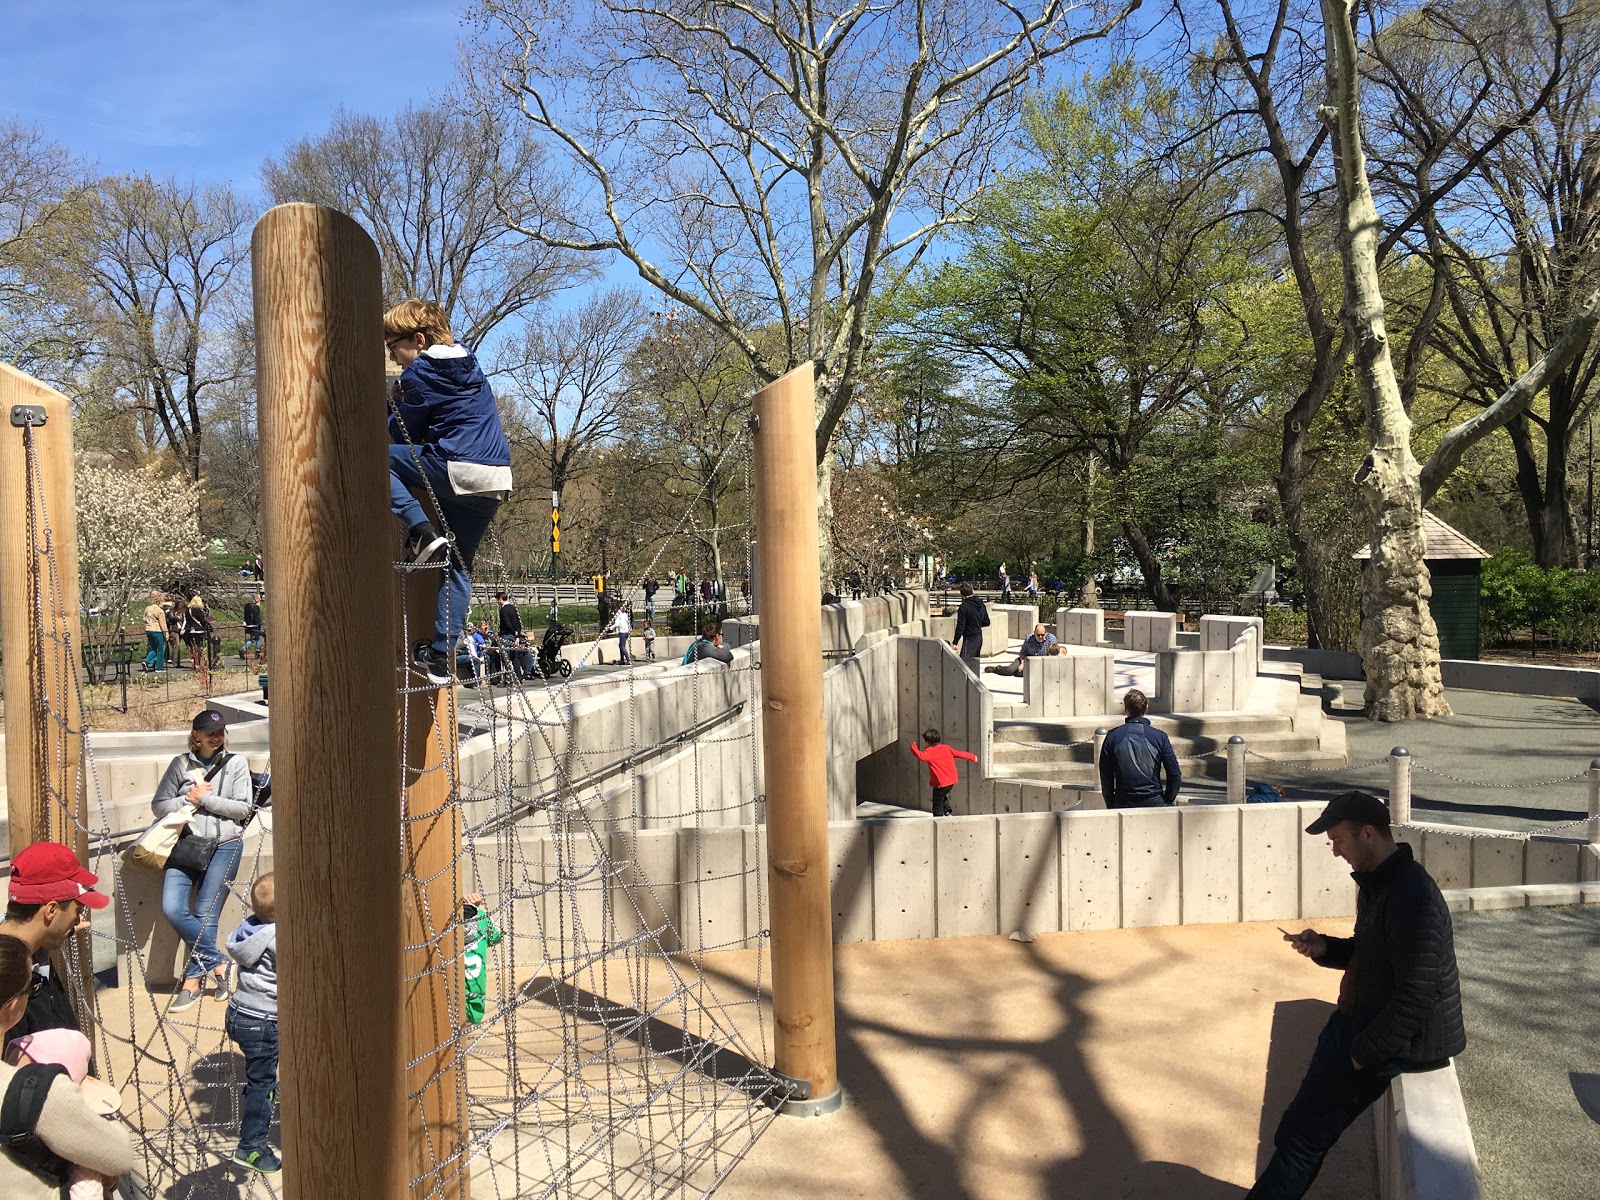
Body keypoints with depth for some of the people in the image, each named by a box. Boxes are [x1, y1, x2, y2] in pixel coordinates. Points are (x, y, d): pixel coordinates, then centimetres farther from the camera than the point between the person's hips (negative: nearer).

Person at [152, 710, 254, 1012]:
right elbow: (158, 805, 7)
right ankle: (217, 963, -1)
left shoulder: (235, 763, 4)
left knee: (205, 915, -5)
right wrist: (187, 800, -8)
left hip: (224, 845, -2)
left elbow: (243, 808, -4)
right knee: (172, 909, -14)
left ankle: (192, 981, 6)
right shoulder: (180, 764, 8)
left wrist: (205, 799, -9)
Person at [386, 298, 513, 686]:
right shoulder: (469, 364, 18)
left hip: (458, 471, -8)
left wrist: (398, 403, 20)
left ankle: (422, 533, -9)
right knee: (459, 567, 12)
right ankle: (441, 661, 13)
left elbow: (404, 433, 5)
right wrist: (407, 399, 27)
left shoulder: (420, 373, -4)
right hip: (497, 479, 8)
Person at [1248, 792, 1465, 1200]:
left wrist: (1362, 1052, -19)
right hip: (1367, 1013, 9)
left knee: (1302, 1133, -6)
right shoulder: (1375, 882, 8)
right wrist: (1323, 948, 2)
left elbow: (1416, 998, -25)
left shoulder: (1412, 898, -24)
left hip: (1407, 1039, -9)